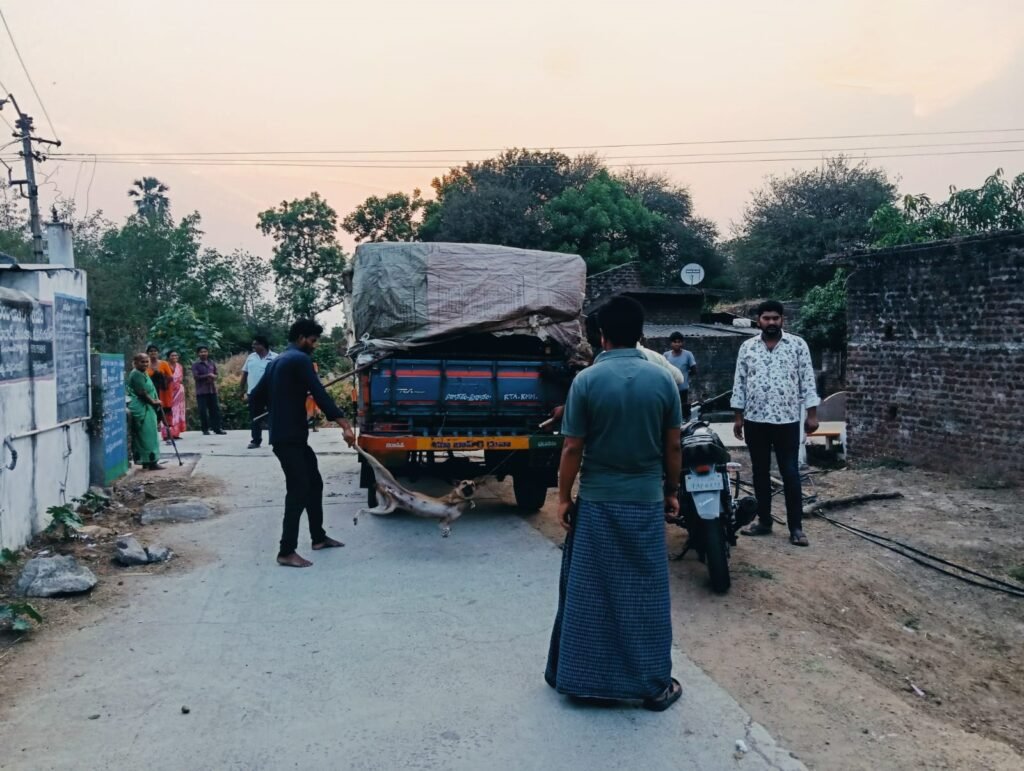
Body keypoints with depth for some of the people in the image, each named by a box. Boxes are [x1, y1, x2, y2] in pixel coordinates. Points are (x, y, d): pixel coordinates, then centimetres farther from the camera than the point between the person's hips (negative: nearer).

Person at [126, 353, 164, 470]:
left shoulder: (143, 374, 18)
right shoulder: (136, 374, -14)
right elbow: (142, 392, -19)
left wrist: (155, 401, 9)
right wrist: (153, 401, -8)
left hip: (146, 408, 10)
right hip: (141, 410, -10)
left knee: (148, 435, 12)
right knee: (147, 435, -8)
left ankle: (147, 461, 17)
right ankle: (150, 462, -6)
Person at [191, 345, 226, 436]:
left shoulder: (212, 364, 12)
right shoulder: (195, 364, -1)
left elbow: (216, 375, 17)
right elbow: (196, 376, -11)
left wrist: (213, 377, -6)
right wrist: (208, 375, -15)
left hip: (212, 390, 4)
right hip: (201, 391, -4)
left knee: (215, 409, 3)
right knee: (203, 411, -4)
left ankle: (217, 428, 7)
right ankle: (205, 429, 3)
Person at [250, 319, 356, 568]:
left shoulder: (277, 362, 17)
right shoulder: (300, 359, -12)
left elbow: (255, 397, 18)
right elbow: (320, 395, -21)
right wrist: (345, 425, -24)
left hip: (290, 436, 10)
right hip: (289, 439, -10)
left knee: (314, 484, 17)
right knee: (298, 491, -7)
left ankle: (318, 537, 26)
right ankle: (286, 552, -4)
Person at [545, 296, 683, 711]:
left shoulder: (586, 380, -10)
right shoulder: (663, 380, -4)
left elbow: (572, 448, -8)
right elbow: (672, 447, 1)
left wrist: (563, 497, 2)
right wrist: (671, 491, 14)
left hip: (596, 502, -1)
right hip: (646, 501, 1)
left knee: (587, 591, 11)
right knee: (646, 595, 10)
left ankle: (576, 676, 23)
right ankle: (654, 685, 18)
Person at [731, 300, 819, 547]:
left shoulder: (797, 344, 0)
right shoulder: (747, 347, 5)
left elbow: (807, 380, -1)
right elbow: (739, 384, 7)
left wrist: (812, 413, -6)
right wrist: (738, 417, 4)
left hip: (787, 420, -2)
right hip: (755, 420, 3)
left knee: (790, 474, 0)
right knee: (760, 473, 10)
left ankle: (796, 527, 6)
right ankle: (764, 521, 20)